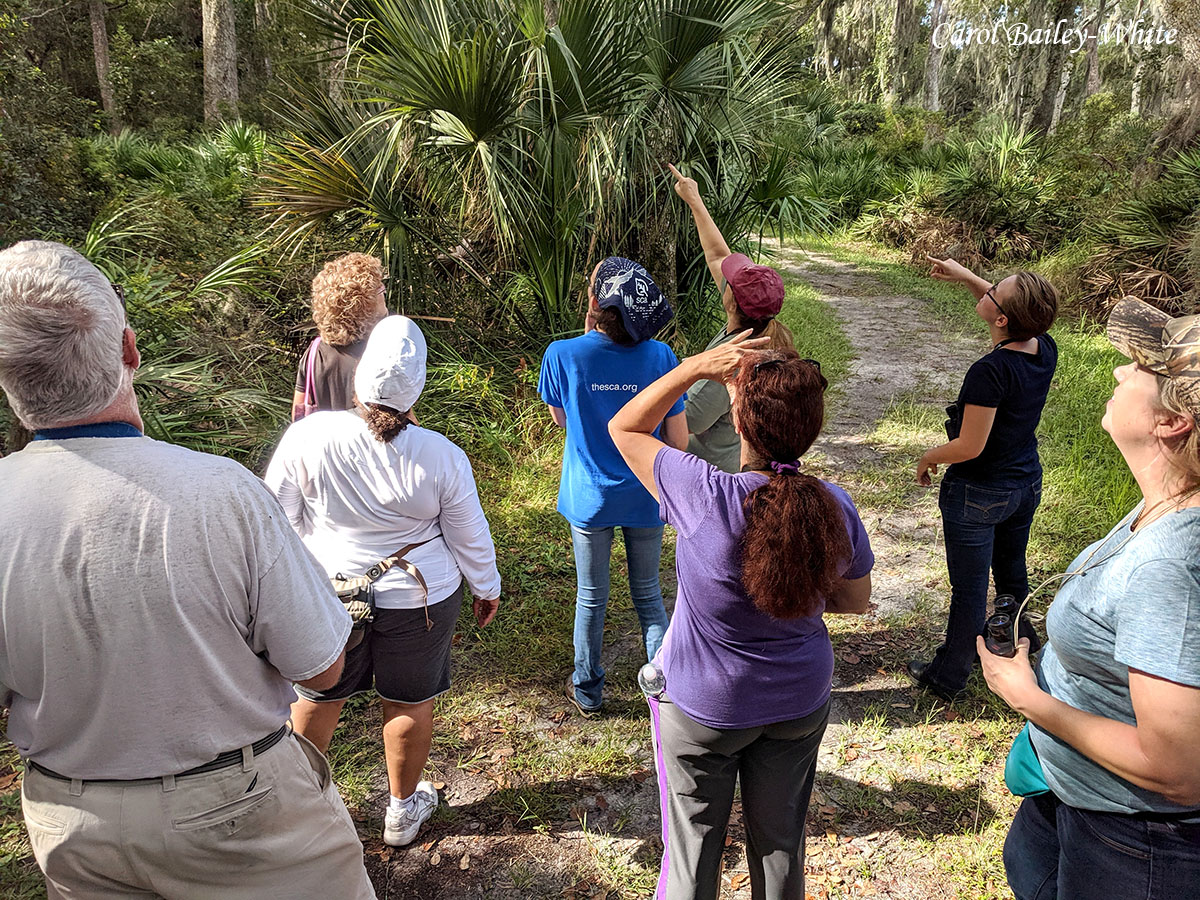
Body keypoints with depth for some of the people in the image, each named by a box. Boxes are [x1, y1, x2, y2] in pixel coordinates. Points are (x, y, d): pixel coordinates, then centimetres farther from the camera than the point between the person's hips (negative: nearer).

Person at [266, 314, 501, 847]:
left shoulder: (308, 435, -17)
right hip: (418, 600, -1)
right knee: (410, 702, 18)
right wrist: (487, 588, 13)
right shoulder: (443, 457, -16)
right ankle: (403, 811, 37)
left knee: (318, 696, 22)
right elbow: (470, 538, -5)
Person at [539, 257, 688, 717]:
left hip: (589, 497, -1)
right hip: (646, 497, 1)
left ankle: (587, 691, 35)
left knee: (591, 598, 17)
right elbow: (678, 439, -8)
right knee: (648, 595, 19)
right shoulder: (661, 357, -12)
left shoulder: (563, 355, -16)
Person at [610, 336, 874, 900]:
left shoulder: (705, 497, -31)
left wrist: (695, 367, -18)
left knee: (693, 844, 20)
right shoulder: (836, 507, -18)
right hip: (801, 701, 4)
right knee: (780, 839, 26)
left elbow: (624, 429, -15)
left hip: (702, 705, -3)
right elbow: (856, 601, -1)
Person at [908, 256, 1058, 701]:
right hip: (1026, 484, 8)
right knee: (1011, 571, 27)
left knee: (969, 589, 7)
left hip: (978, 494, -8)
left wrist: (928, 458, -6)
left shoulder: (991, 372, -31)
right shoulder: (1045, 349, -9)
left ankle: (949, 676, 25)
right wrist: (965, 276, 10)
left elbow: (969, 447, -25)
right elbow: (1019, 312, 14)